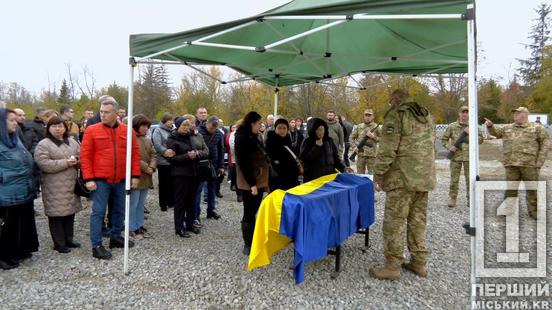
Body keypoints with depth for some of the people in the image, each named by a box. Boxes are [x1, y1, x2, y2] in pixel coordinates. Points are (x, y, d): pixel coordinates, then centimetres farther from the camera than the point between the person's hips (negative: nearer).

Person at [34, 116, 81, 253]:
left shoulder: (72, 142, 11)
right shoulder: (43, 144, -6)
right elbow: (44, 164, -17)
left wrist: (76, 161, -9)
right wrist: (65, 163, -20)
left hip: (71, 184, 6)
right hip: (54, 187, -5)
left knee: (70, 213, 13)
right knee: (57, 214, 1)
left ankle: (69, 240, 27)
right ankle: (59, 243, 13)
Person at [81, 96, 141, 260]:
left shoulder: (127, 131, 3)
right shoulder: (92, 130, -4)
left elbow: (135, 153, 6)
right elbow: (85, 155, -4)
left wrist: (135, 175, 2)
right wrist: (89, 179, -10)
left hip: (122, 180, 3)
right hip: (100, 180, -3)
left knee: (119, 210, 14)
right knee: (98, 212, 1)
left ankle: (116, 237, 31)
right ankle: (96, 246, 10)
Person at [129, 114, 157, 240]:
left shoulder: (147, 140, 15)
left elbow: (153, 155, 12)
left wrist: (152, 167, -7)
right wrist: (146, 167, -17)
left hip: (146, 177, 8)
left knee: (141, 204, 15)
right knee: (133, 204, 0)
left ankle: (140, 226, 25)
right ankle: (132, 228, 11)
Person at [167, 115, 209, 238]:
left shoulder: (197, 136, 7)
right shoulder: (172, 139, -7)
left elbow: (206, 152, 5)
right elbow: (171, 158, -13)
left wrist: (197, 154, -16)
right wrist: (187, 156, -22)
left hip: (195, 173, 5)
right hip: (181, 175, -5)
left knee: (192, 200, 14)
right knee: (180, 201, 2)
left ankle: (190, 223, 27)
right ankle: (179, 227, 11)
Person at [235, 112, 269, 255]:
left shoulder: (254, 137, 13)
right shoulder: (243, 138, -15)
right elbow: (243, 163, -20)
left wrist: (264, 181, 15)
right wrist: (252, 183, -21)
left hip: (259, 181, 9)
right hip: (250, 183, -9)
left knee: (254, 212, 16)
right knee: (249, 214, 1)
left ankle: (253, 241, 27)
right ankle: (247, 246, 13)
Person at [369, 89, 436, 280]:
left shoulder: (396, 114, -7)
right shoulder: (427, 116, 19)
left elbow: (387, 149, -15)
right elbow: (432, 147, 22)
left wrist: (378, 173, -8)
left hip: (403, 178, -8)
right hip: (424, 178, 8)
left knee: (394, 221, -3)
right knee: (418, 221, 13)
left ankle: (393, 266, 1)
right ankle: (419, 263, 20)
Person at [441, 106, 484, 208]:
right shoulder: (452, 126, 4)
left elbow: (480, 139, 2)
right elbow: (444, 139, 8)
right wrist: (449, 147, -9)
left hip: (469, 157, 1)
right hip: (456, 156, -1)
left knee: (470, 179, 5)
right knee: (454, 179, 3)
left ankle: (470, 200, 16)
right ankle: (452, 199, 11)